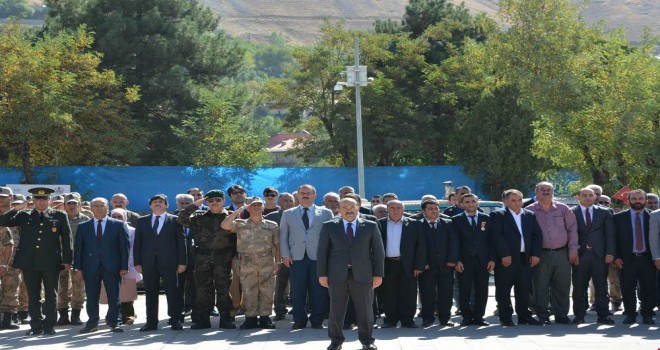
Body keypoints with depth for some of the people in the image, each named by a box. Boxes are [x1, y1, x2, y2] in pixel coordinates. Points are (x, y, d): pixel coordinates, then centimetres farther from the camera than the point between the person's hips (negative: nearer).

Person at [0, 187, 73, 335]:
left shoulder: (59, 216, 6)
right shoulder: (24, 216, 10)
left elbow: (66, 239, 4)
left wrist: (67, 260, -2)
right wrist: (17, 209, -9)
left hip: (51, 262, -1)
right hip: (29, 262, 2)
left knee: (51, 295, 2)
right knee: (33, 296, 5)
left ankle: (49, 326, 9)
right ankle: (36, 326, 11)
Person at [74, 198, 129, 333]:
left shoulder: (118, 225, 4)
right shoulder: (83, 227, 10)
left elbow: (124, 246, 1)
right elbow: (78, 248, 8)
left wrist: (124, 266, -6)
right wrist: (78, 268, 0)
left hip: (111, 266, -1)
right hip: (91, 267, 1)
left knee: (114, 297, 1)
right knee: (91, 297, 4)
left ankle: (114, 323, 9)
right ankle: (92, 323, 13)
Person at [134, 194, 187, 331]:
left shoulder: (175, 220, 6)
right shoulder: (142, 221, 13)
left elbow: (181, 241, 3)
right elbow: (137, 243, 10)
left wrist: (182, 262, -4)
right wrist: (137, 262, 1)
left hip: (168, 263, -2)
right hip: (148, 263, 2)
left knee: (172, 292, -2)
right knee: (150, 294, 4)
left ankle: (175, 321, 3)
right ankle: (151, 322, 8)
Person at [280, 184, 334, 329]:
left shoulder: (326, 213, 9)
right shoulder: (288, 214, 13)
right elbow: (283, 235, 11)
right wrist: (285, 255, 0)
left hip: (318, 257, -1)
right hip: (297, 257, 1)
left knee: (319, 291, 0)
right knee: (297, 291, 0)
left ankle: (317, 320, 9)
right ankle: (299, 320, 10)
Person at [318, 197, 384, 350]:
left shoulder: (370, 226, 5)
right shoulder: (329, 226, 5)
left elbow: (378, 251, 5)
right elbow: (322, 251, 5)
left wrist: (378, 274, -1)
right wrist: (322, 274, -2)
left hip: (362, 274, 0)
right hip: (337, 274, 0)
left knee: (365, 310, 4)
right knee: (336, 310, 3)